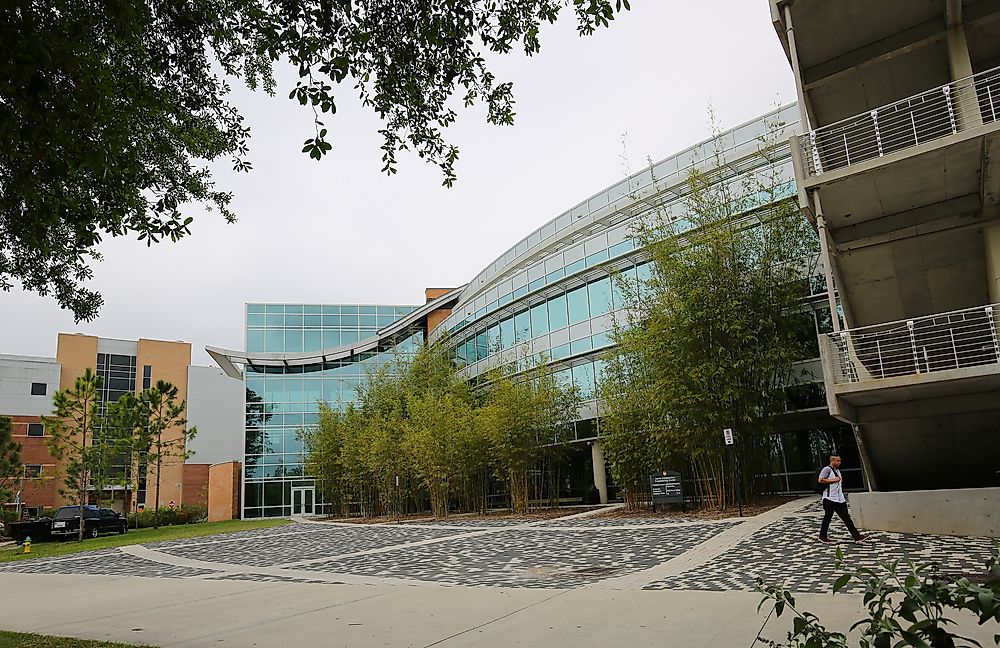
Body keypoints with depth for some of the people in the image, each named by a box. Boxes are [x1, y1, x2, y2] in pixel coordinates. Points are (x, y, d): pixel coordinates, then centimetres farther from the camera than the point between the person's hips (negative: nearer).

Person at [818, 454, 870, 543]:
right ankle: (822, 537, 10)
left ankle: (857, 536, 6)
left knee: (847, 517, 6)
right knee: (827, 518, -1)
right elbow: (820, 480, -20)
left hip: (840, 499, 8)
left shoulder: (837, 471, 19)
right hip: (829, 499, -8)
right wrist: (834, 480, -16)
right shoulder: (827, 469, -9)